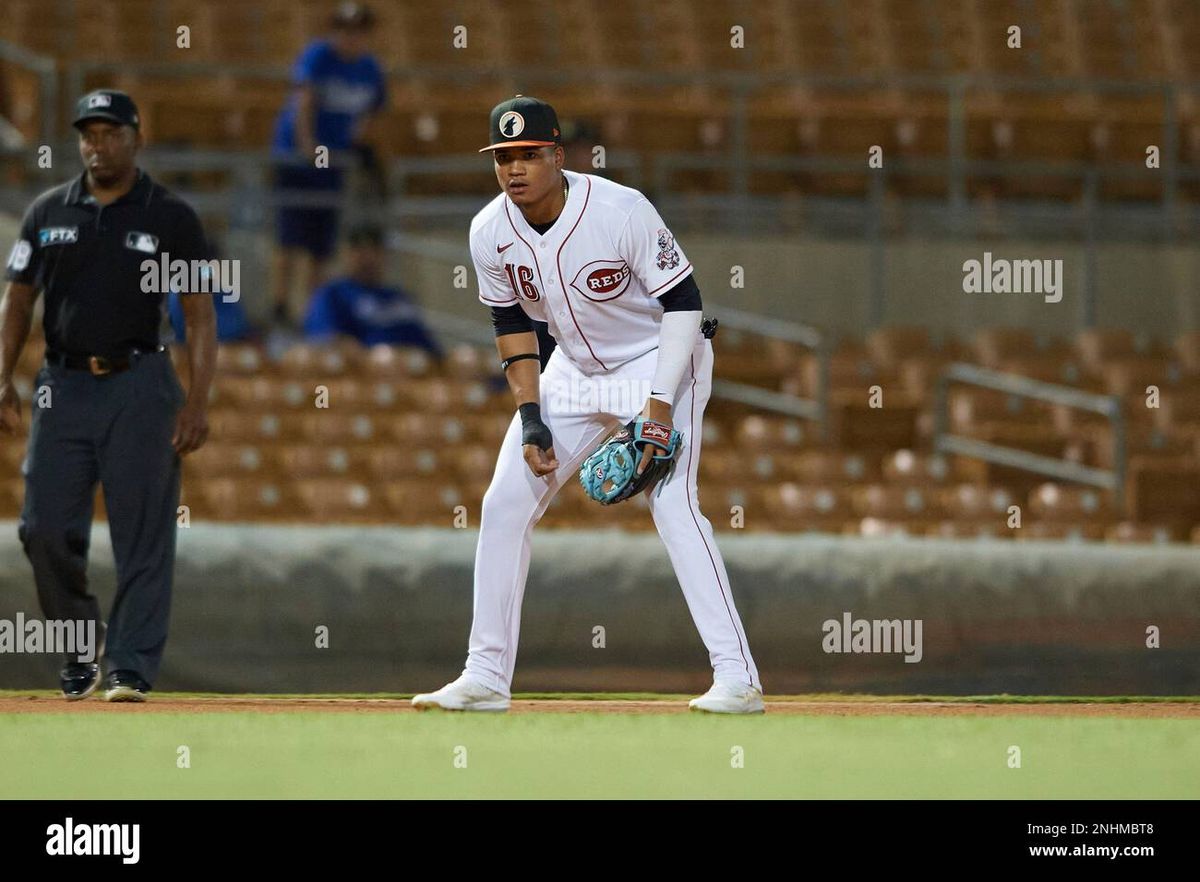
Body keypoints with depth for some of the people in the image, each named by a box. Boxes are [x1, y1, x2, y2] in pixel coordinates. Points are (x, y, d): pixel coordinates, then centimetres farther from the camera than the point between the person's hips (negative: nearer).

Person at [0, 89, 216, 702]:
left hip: (139, 385, -3)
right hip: (64, 386, 3)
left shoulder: (170, 218, 2)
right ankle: (79, 651, 17)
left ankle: (130, 667, -5)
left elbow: (199, 313, 0)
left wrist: (197, 401, -10)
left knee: (142, 534, -7)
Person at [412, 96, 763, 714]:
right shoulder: (490, 233, -12)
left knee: (671, 503, -22)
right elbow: (513, 322, 3)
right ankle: (486, 676, 10)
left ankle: (737, 677, -22)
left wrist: (661, 401, -27)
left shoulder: (621, 211, -27)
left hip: (660, 360, -6)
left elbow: (682, 299, -20)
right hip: (575, 367, 6)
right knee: (506, 501, 1)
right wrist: (531, 418, -6)